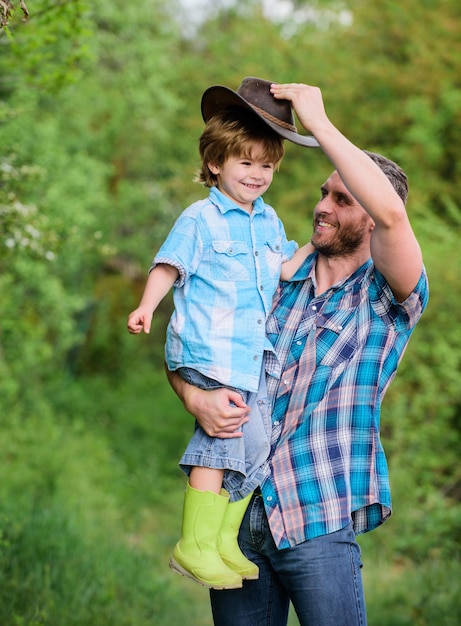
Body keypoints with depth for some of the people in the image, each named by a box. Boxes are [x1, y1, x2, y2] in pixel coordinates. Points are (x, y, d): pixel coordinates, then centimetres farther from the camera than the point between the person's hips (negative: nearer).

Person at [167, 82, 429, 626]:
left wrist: (319, 123, -16)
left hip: (317, 519, -4)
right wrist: (196, 397, -8)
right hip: (238, 513, 4)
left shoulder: (390, 297, 0)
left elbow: (390, 213, -22)